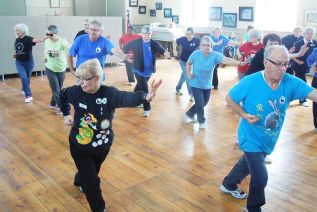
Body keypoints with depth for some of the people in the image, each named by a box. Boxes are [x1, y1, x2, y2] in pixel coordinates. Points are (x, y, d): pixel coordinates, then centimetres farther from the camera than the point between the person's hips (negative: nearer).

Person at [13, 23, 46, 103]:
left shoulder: (28, 38, -15)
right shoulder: (17, 40, 2)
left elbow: (35, 40, -38)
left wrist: (42, 39, -59)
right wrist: (14, 54, -2)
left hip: (29, 62, -3)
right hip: (19, 62, 3)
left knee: (28, 78, 14)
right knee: (24, 78, -11)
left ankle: (24, 90, 42)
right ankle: (28, 95, -3)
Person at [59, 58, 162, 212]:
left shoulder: (109, 93, -24)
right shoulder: (76, 91, -16)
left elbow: (127, 98, -46)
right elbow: (62, 95, 8)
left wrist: (144, 97, -65)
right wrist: (66, 114, 4)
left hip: (102, 146, 1)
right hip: (80, 147, -1)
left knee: (90, 173, 28)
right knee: (91, 182, -2)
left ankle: (80, 181, 65)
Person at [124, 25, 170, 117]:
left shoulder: (154, 44, -7)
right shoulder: (136, 42, -9)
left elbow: (160, 49, -25)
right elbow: (126, 48, -1)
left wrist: (165, 52, -46)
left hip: (148, 71, 3)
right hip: (139, 70, -3)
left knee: (140, 86, 23)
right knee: (144, 89, -11)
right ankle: (147, 108, -2)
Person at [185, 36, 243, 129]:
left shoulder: (215, 55, -20)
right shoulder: (195, 54, -18)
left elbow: (226, 60, -37)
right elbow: (188, 63, 2)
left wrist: (239, 63, -53)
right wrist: (189, 73, -12)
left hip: (207, 85, 3)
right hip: (196, 84, -3)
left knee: (204, 103, 18)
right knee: (200, 103, -5)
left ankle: (189, 114, 43)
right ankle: (201, 121, 22)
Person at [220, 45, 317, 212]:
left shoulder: (290, 82, -16)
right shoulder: (250, 82, -24)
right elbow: (229, 98, -11)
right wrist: (244, 115, -24)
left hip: (269, 139, 5)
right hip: (252, 138, -5)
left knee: (248, 164, 27)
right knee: (260, 177, -2)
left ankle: (228, 185, 56)